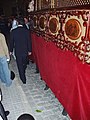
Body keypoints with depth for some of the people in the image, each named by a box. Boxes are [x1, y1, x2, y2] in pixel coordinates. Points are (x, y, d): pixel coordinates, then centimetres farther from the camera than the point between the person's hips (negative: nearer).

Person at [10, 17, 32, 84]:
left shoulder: (13, 31, -11)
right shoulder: (26, 31, -11)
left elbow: (11, 42, -3)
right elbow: (29, 41, -6)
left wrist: (11, 51, 11)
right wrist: (29, 50, 6)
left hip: (17, 51, -1)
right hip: (25, 51, 2)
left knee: (20, 66, 10)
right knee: (24, 63, 26)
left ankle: (23, 80, 17)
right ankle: (23, 72, 51)